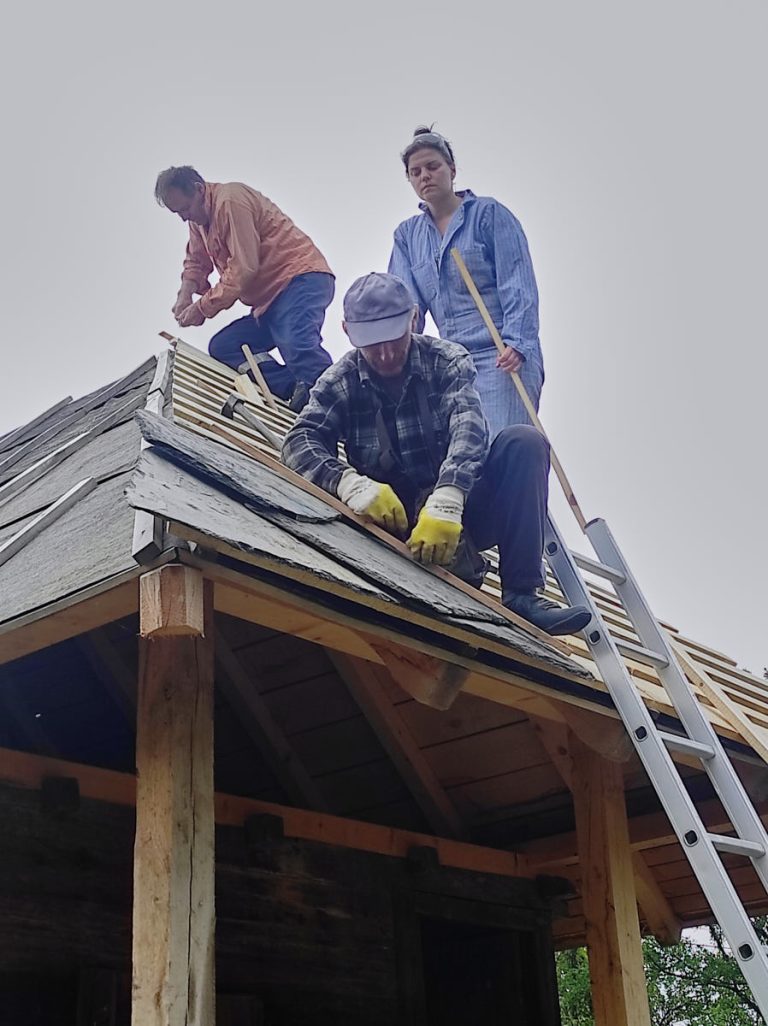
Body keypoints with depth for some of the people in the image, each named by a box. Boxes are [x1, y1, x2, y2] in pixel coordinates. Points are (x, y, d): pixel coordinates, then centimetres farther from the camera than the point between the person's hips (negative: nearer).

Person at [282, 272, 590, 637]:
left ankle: (521, 594, -25)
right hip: (391, 521, 0)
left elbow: (468, 429, -22)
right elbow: (300, 443, -16)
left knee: (523, 441, -23)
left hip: (456, 510, 0)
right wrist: (351, 484, -38)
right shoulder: (339, 383, 0)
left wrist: (446, 502, -42)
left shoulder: (446, 361, -4)